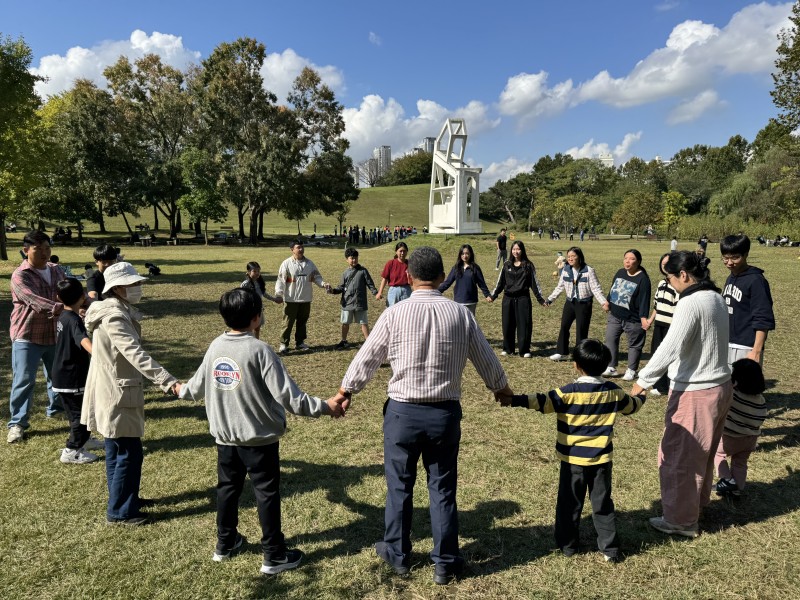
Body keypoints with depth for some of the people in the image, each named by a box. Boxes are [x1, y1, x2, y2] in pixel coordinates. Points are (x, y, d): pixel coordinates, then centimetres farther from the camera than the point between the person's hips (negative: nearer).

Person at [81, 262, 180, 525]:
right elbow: (135, 354, -35)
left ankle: (123, 499, 35)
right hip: (116, 395, -11)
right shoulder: (114, 317, -23)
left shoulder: (117, 311, 8)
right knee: (129, 453, -1)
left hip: (113, 392, 11)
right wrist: (167, 380, -42)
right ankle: (119, 511, 11)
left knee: (117, 450, 21)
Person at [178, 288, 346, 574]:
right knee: (267, 493, 7)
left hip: (225, 436, 6)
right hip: (259, 438, -6)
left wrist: (181, 390, 35)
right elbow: (288, 396, -24)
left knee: (227, 487, 22)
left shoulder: (215, 347, -2)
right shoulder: (259, 350, -21)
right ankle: (274, 556, 18)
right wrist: (325, 407, -17)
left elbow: (197, 387, 12)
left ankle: (225, 543, 39)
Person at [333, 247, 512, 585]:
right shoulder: (461, 314, -4)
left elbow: (366, 359, 0)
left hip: (403, 412, -1)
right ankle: (445, 563, 27)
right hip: (446, 413, 2)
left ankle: (397, 554, 34)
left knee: (399, 485, 16)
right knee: (443, 489, 14)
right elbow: (487, 360, 8)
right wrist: (503, 390, 28)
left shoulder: (394, 314, -10)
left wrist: (343, 393, 17)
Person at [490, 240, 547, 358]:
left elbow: (534, 283, 2)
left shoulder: (528, 265, 1)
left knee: (524, 324, -1)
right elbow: (500, 281, 11)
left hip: (523, 298, -2)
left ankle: (524, 350, 8)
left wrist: (540, 298, -1)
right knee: (508, 324, 6)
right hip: (508, 299, 2)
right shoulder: (507, 265, 7)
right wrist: (493, 295, 8)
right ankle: (507, 349, 19)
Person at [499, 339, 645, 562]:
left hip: (573, 459, -3)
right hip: (602, 460, 3)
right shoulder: (613, 391, -2)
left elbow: (542, 402, -20)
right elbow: (631, 405, 16)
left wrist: (514, 400, -18)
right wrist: (641, 397, 38)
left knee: (569, 504, 12)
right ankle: (610, 549, 19)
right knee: (603, 504, 14)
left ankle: (567, 544, 22)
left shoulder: (569, 392, -16)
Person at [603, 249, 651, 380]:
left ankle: (631, 371, 20)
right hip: (615, 316, 7)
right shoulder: (620, 273, 4)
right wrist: (608, 303, 22)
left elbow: (644, 299, -21)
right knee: (610, 339, 7)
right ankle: (611, 367, 16)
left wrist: (643, 317, -25)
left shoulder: (643, 278, -17)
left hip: (632, 319, -6)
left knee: (634, 344, 9)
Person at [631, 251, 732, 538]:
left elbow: (670, 348, -25)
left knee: (679, 457, 5)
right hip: (720, 387, 9)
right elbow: (709, 343, 9)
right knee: (702, 453, 24)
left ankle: (681, 520, 18)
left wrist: (642, 381, -19)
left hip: (694, 393, -9)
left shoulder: (691, 303, -21)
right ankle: (697, 502, 42)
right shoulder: (717, 298, 6)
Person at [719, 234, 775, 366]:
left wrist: (757, 351, -22)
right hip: (727, 345, 8)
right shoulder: (730, 279, 11)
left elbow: (763, 320, -17)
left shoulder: (756, 281, -14)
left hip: (745, 348, -8)